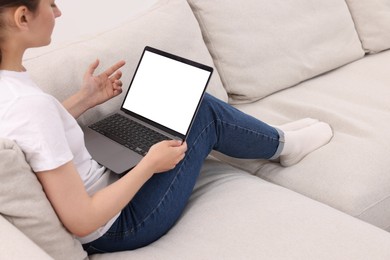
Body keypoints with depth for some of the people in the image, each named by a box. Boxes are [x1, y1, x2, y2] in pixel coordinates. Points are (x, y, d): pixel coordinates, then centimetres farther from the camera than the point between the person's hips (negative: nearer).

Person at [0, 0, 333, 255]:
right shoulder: (31, 105, -36)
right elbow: (83, 221, -30)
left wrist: (85, 100, 8)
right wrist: (150, 164, -19)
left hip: (101, 183, 8)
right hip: (116, 227, -8)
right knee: (204, 113, 2)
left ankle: (270, 137, 36)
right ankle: (280, 143, 31)